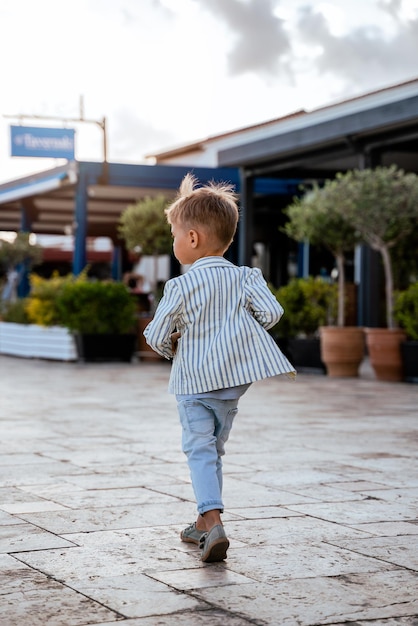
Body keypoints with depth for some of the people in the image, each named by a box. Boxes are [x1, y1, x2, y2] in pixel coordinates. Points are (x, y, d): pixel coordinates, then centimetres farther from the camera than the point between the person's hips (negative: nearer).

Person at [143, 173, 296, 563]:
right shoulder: (245, 278, 0)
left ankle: (213, 521, -21)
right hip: (233, 381, 4)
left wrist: (172, 347, 17)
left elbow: (156, 336, -6)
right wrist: (238, 332, 10)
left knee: (199, 450, -2)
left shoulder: (181, 286, -9)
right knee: (215, 450, 19)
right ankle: (205, 523, 27)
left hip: (193, 381, -4)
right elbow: (271, 313, -9)